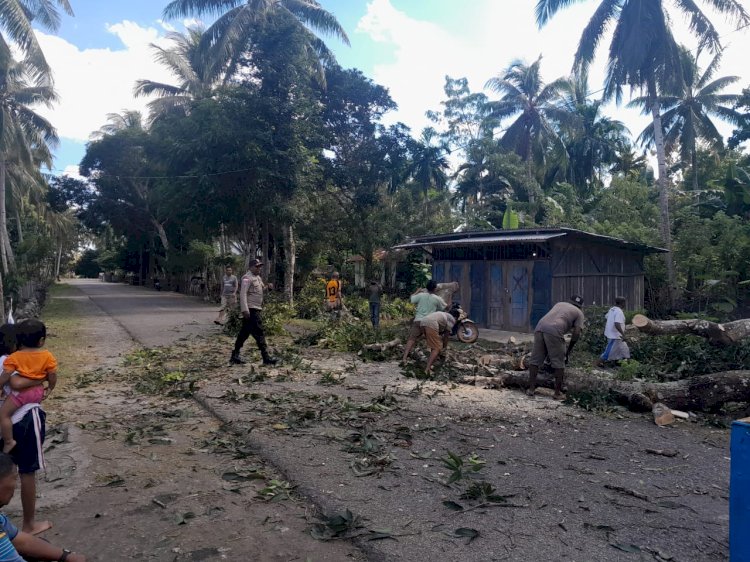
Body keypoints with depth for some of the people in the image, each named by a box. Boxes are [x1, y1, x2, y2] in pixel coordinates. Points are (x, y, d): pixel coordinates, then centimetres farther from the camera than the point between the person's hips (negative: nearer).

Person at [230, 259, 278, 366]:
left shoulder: (257, 277, 17)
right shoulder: (247, 278, -12)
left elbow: (261, 288, 29)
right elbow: (243, 294, -21)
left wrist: (267, 287, 6)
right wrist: (245, 310, -29)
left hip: (255, 309, 10)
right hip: (251, 310, -10)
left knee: (244, 333, 13)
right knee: (259, 333, -9)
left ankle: (235, 356, 19)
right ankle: (266, 358, -7)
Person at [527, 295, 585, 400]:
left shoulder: (560, 304, 33)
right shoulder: (579, 313, 19)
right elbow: (576, 333, 8)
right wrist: (569, 349, 16)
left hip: (539, 327, 5)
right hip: (554, 331, -5)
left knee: (535, 360, 12)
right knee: (559, 364, 8)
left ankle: (531, 389, 14)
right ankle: (558, 393, 13)